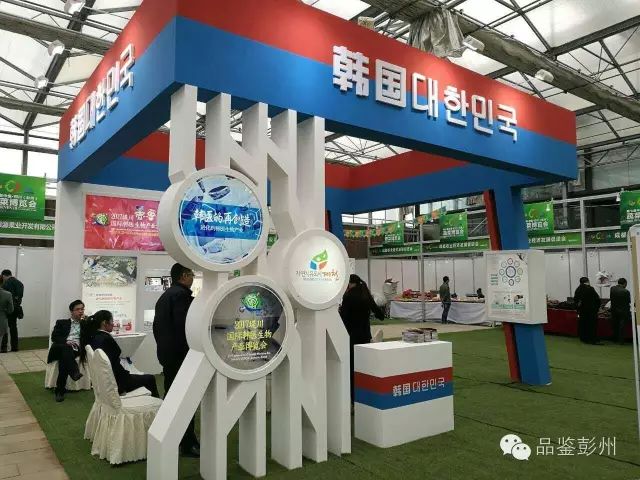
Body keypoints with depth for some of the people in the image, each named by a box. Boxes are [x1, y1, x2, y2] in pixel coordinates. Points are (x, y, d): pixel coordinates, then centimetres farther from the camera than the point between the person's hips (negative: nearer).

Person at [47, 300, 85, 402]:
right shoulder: (62, 322, 20)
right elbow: (54, 337, 6)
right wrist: (66, 341, -14)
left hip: (77, 349, 0)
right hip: (61, 347, 0)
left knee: (63, 359, -33)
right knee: (65, 348, -38)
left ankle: (60, 390, -33)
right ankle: (74, 372, -51)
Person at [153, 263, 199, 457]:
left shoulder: (164, 296, 14)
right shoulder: (182, 294, -16)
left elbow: (157, 326, 17)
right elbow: (184, 327, -22)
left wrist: (164, 346, 21)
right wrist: (193, 354, -16)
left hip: (166, 353, 10)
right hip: (180, 354, -10)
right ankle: (188, 444, 4)